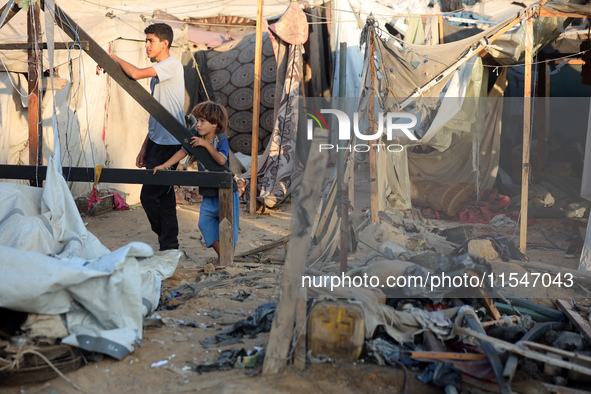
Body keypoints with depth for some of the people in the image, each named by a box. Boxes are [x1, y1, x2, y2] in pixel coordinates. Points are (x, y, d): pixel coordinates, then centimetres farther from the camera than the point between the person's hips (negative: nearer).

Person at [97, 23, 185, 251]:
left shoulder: (172, 65, -10)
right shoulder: (158, 72, 19)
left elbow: (135, 74, -24)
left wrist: (114, 58, -5)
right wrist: (145, 147, 20)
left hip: (169, 144, -9)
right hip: (158, 142, 9)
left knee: (150, 196, -8)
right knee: (163, 196, 11)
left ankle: (168, 244, 5)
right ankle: (169, 245, 20)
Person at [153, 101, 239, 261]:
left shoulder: (221, 139, -14)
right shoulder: (197, 137, 2)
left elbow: (221, 160, -29)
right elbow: (183, 152, 4)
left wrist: (206, 144, -29)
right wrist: (164, 165, -3)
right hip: (208, 192, 6)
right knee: (205, 223, 2)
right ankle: (220, 254, 17)